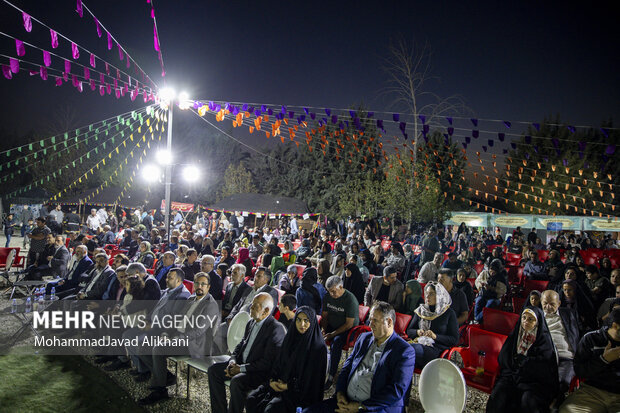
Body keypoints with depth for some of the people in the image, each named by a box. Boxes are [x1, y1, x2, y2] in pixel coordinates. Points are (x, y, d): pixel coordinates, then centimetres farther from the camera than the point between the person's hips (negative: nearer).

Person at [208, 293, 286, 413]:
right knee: (214, 370, -1)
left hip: (261, 372, -9)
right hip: (241, 364, 9)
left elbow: (267, 362, -21)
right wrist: (233, 360, -2)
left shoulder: (276, 328, -19)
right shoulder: (251, 323, 9)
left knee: (236, 381, -32)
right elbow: (241, 345, 18)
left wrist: (241, 368, -19)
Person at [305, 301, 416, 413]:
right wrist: (340, 393, -2)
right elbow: (347, 367, 16)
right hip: (346, 402, 6)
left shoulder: (405, 352, -7)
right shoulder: (364, 338, 14)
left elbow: (397, 390, -15)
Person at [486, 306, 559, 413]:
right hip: (511, 375, 3)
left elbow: (544, 365, -10)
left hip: (535, 380, -3)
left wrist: (519, 359, -3)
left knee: (528, 400, -32)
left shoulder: (544, 339, 1)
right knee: (497, 396, -24)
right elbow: (502, 358, 7)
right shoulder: (514, 335, 12)